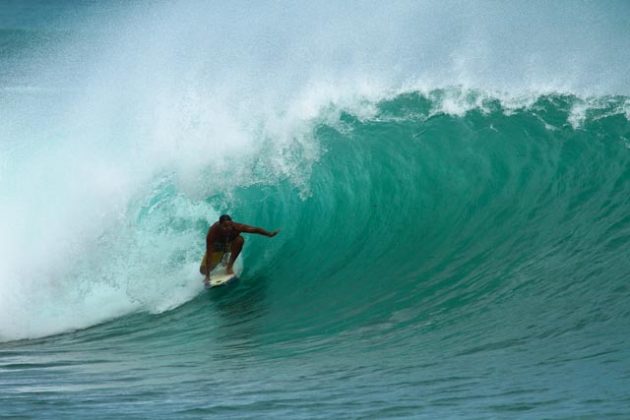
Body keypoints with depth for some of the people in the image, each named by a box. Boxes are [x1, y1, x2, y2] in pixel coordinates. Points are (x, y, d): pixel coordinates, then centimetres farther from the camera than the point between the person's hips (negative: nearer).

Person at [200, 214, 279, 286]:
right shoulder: (213, 232, -40)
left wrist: (269, 234, -48)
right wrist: (207, 276, -45)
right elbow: (209, 253, -41)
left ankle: (230, 265, -14)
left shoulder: (236, 227, -36)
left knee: (240, 239, -34)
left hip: (230, 245, 1)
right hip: (216, 248, 0)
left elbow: (255, 229, -31)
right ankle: (222, 258, 20)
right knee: (204, 270, -12)